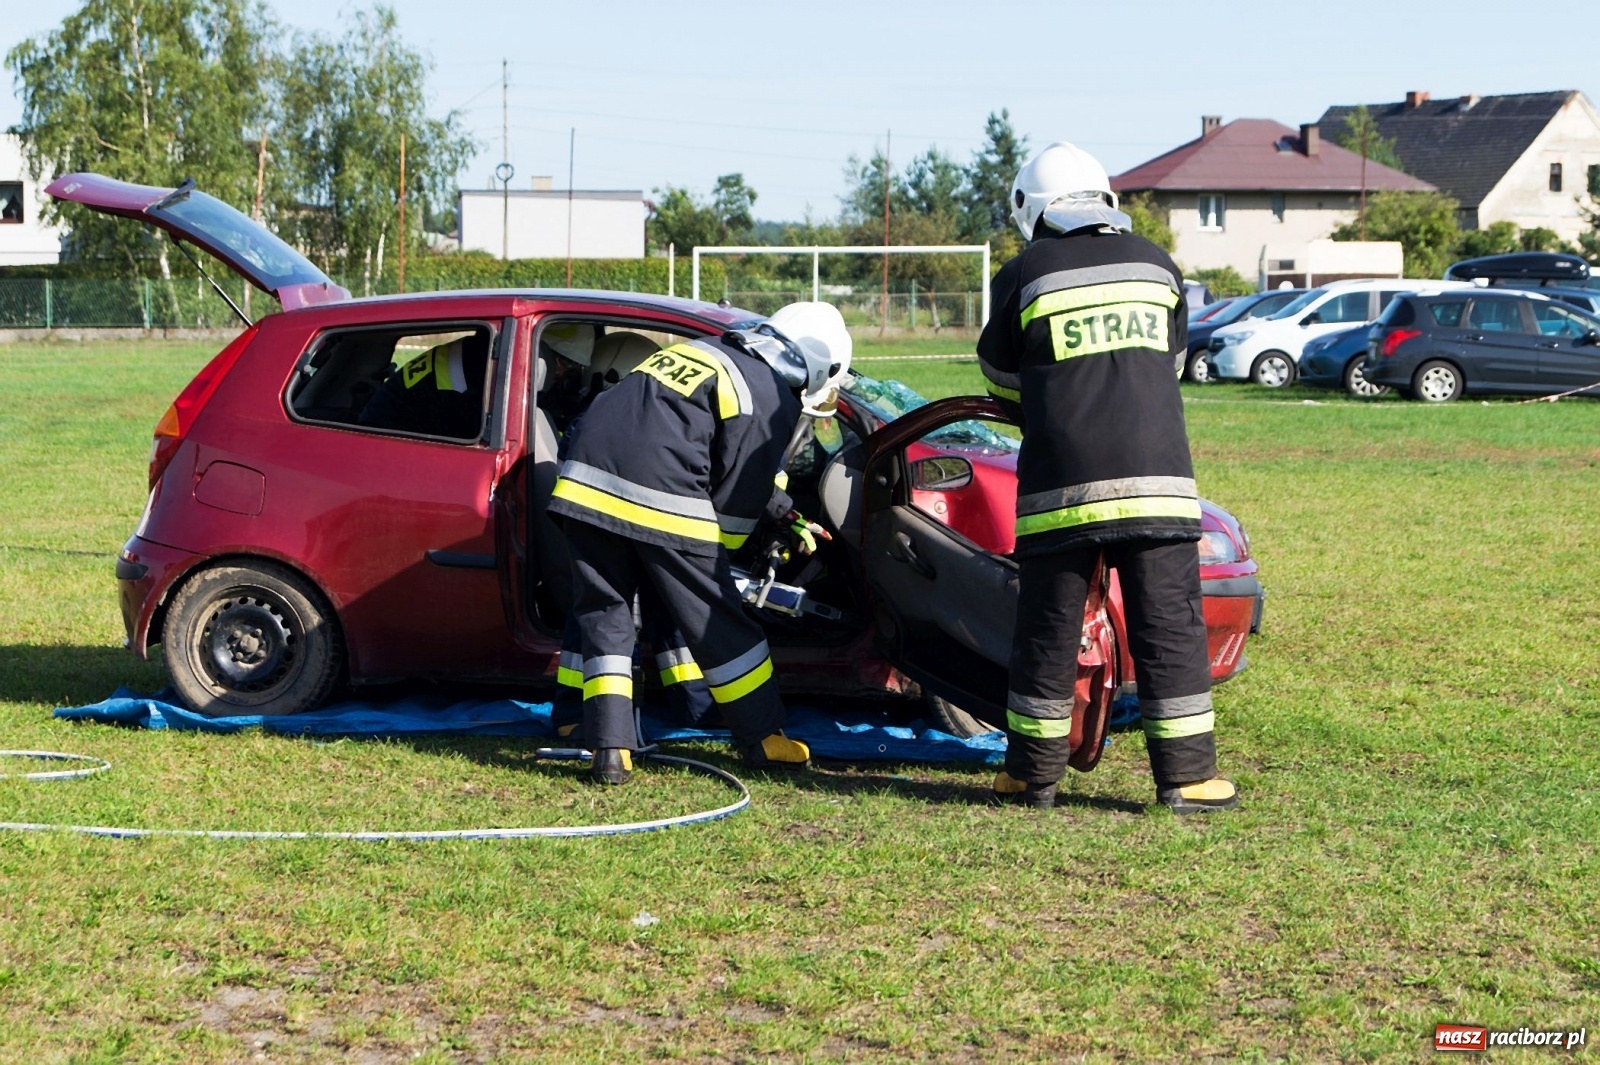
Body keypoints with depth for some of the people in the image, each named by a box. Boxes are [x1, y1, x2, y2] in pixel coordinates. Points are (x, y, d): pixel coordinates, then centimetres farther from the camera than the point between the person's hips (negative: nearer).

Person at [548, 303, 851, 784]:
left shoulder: (702, 351, 27)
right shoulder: (773, 398, 3)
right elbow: (739, 498, 1)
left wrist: (786, 511, 43)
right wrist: (718, 553, 18)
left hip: (586, 483, 6)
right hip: (661, 502, -6)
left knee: (604, 614, 11)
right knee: (717, 622, 7)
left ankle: (608, 747, 3)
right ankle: (763, 740, 16)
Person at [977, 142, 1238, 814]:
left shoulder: (1024, 277, 3)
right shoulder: (1155, 265, 12)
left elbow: (1003, 381, 14)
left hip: (1060, 482, -1)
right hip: (1155, 476, 1)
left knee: (1048, 631, 7)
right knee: (1170, 627, 4)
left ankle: (1033, 775, 13)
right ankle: (1186, 776, 2)